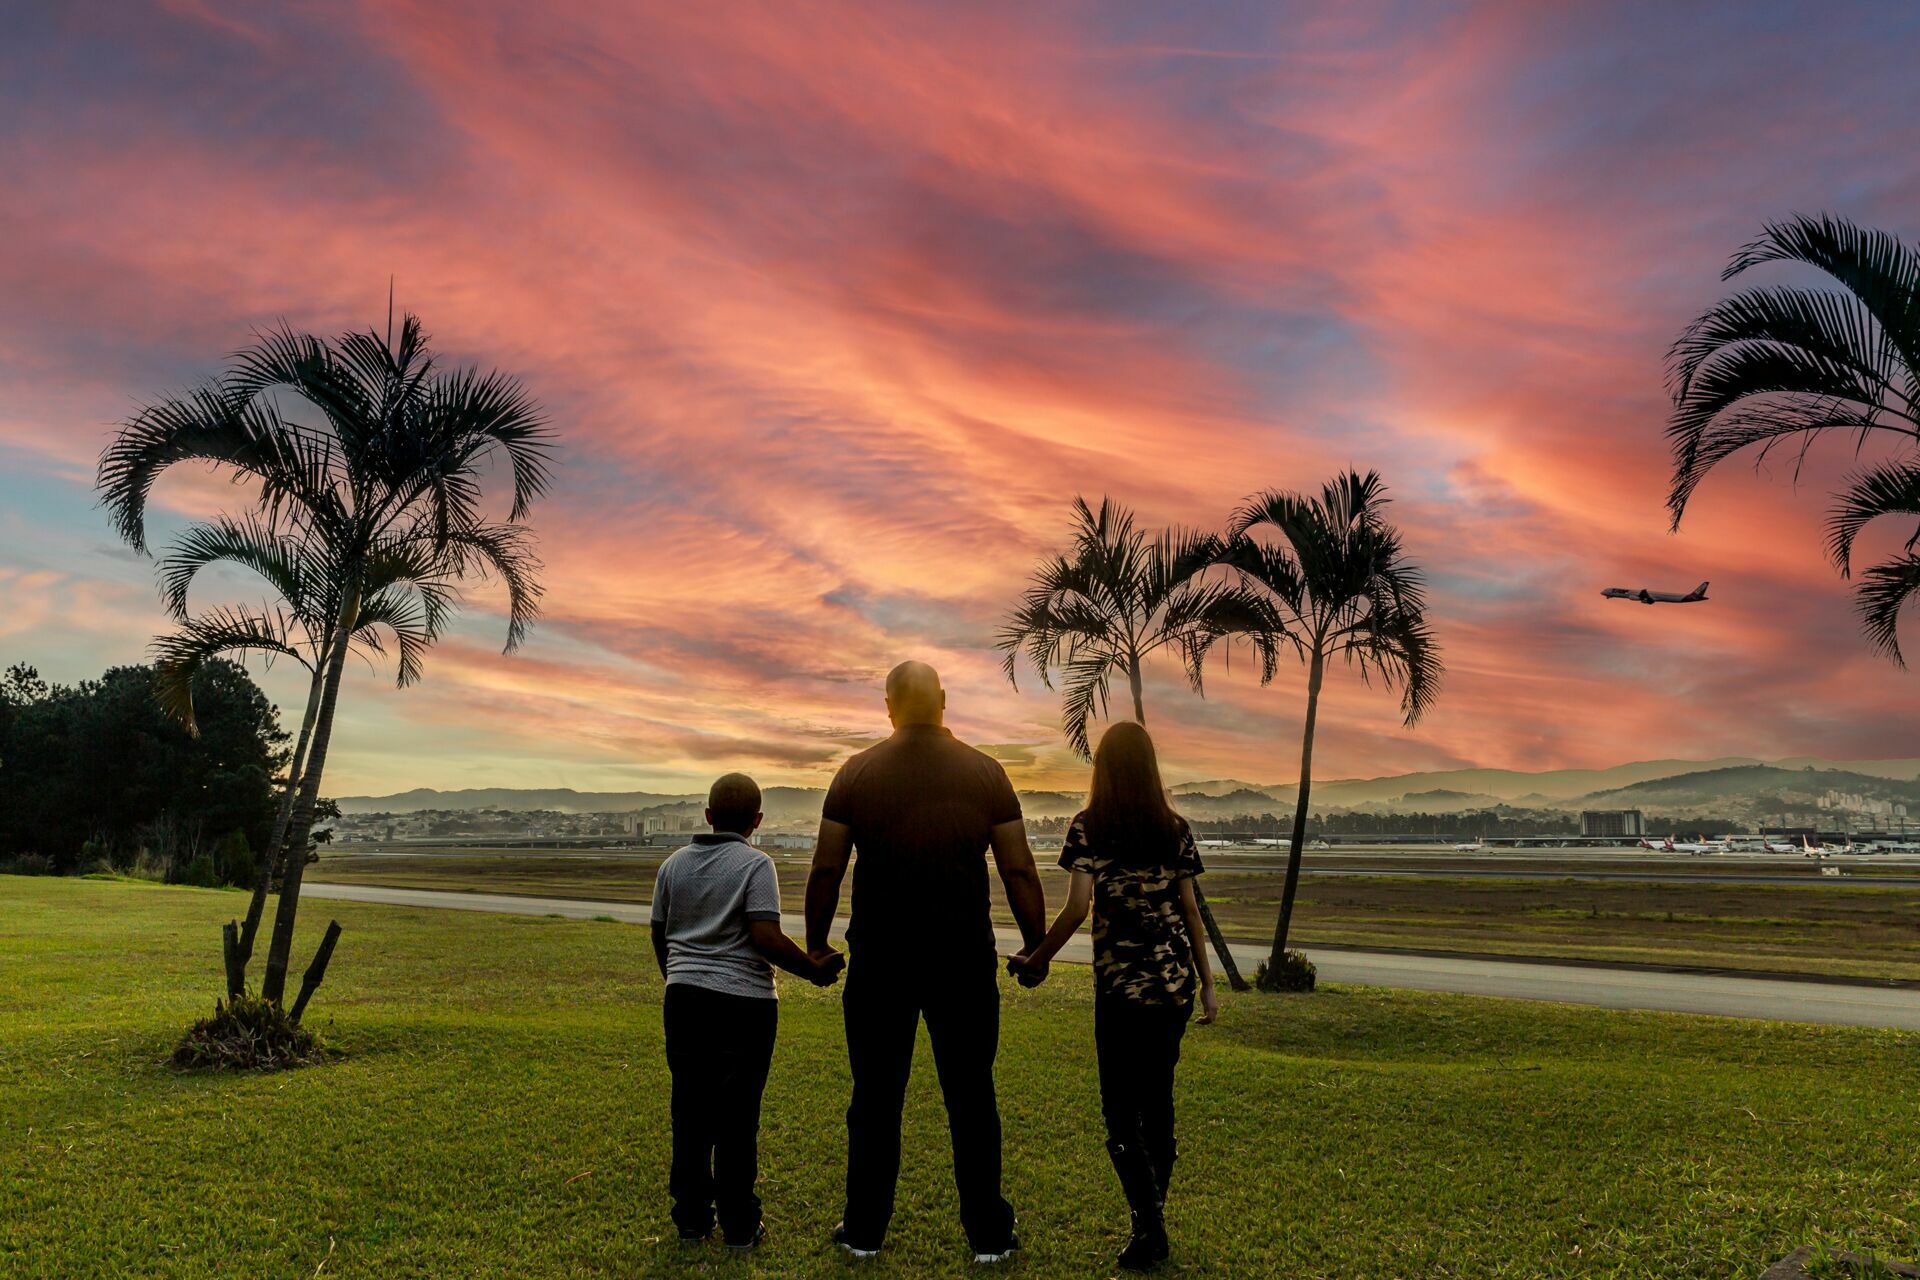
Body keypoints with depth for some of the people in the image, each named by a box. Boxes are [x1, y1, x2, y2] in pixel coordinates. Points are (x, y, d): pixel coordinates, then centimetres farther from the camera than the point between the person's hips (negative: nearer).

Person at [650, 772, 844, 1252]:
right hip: (742, 1004, -5)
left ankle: (691, 1218, 21)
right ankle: (739, 1225, 14)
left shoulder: (674, 864, 8)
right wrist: (814, 970, -6)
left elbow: (659, 934, 15)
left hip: (684, 998, 5)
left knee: (690, 1112, 13)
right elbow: (766, 938, -18)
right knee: (737, 1117, 4)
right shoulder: (755, 864, -10)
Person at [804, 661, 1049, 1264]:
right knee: (971, 1099, 11)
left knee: (875, 1100, 13)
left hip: (880, 961, 0)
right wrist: (1036, 948, 8)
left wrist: (816, 944, 10)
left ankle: (864, 1231, 24)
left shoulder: (856, 773, -3)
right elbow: (1019, 872, -2)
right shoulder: (986, 773, -2)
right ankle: (989, 1236, 20)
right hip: (964, 961, 0)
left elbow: (826, 869, -2)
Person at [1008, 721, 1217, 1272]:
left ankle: (1149, 1224, -6)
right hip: (1175, 981, 4)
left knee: (1121, 1109, 4)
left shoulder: (1088, 827, -6)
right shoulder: (1175, 828, 4)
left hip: (1121, 984, -4)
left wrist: (1035, 959, -2)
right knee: (1158, 1097, 15)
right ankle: (1154, 1216, 23)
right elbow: (1188, 908, 7)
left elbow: (1076, 908, -14)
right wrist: (1207, 980, 14)